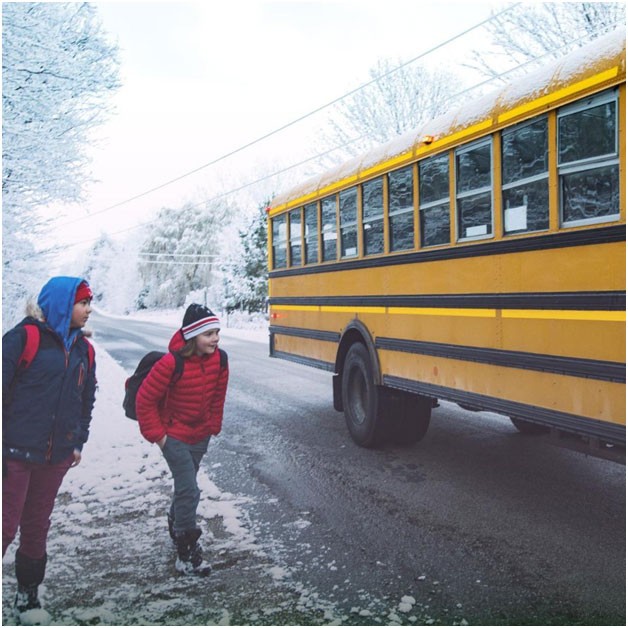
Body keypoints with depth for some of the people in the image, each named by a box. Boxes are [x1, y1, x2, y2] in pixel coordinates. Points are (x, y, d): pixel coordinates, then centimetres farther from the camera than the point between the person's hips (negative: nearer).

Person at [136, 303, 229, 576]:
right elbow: (145, 400, -18)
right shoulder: (172, 363, -27)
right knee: (189, 491, -9)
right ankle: (187, 552, 4)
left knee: (185, 485, 21)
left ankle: (176, 521, 47)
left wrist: (214, 426, 10)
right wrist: (156, 434, -14)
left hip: (201, 436, 6)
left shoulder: (219, 359, -9)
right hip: (174, 437, -6)